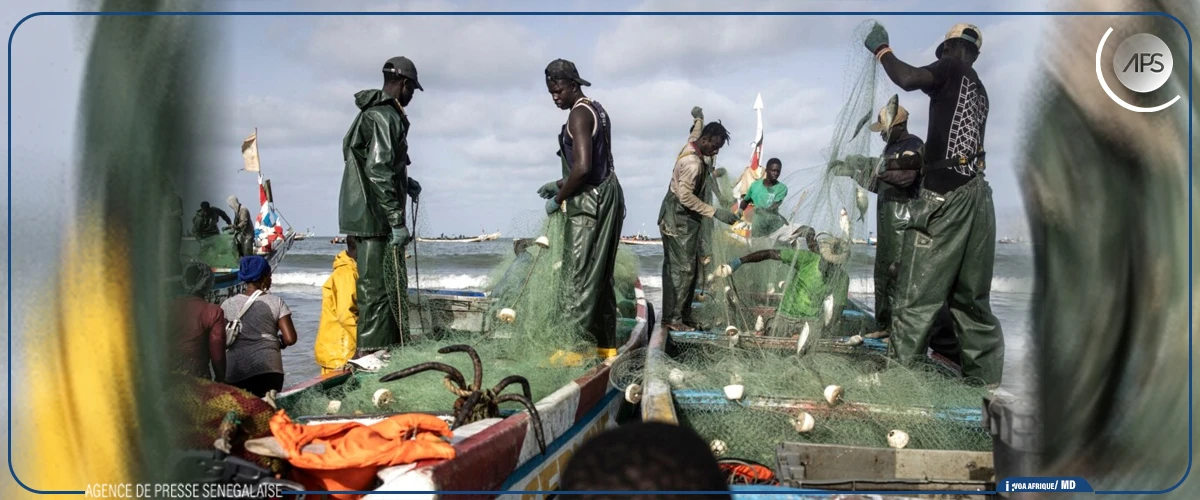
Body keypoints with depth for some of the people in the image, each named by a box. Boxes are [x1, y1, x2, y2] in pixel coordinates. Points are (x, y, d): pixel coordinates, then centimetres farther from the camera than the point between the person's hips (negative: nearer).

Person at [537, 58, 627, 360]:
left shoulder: (579, 114, -13)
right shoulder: (597, 110, 17)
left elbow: (582, 168, -24)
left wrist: (558, 199, -11)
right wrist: (560, 184, 17)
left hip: (590, 202, -10)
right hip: (606, 196, 10)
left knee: (579, 276, -6)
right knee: (600, 276, 13)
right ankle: (605, 344, 19)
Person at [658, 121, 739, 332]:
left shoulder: (691, 151, 7)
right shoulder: (693, 162, -22)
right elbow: (686, 196, -27)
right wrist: (715, 212, -28)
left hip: (685, 221, 11)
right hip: (679, 221, -11)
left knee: (690, 269, 12)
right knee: (683, 269, -8)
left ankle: (682, 315, 17)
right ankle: (673, 318, -3)